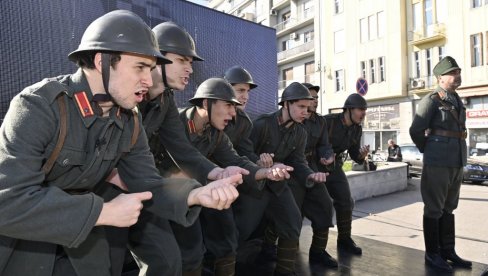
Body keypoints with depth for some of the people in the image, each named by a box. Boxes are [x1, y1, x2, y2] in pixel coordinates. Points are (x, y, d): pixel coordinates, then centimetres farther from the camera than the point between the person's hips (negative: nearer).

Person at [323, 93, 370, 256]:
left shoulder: (357, 129, -1)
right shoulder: (327, 121, -22)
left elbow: (354, 155, 5)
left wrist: (361, 156, -17)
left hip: (335, 167, 6)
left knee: (346, 202, 1)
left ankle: (344, 240, 17)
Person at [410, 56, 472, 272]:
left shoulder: (457, 101, 15)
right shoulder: (431, 100, -9)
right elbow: (416, 131, -10)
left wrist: (455, 156, 14)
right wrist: (429, 152, 3)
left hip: (456, 162, 8)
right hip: (437, 163, -7)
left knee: (448, 208, 14)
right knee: (434, 208, 1)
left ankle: (448, 251, 25)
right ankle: (432, 254, 12)